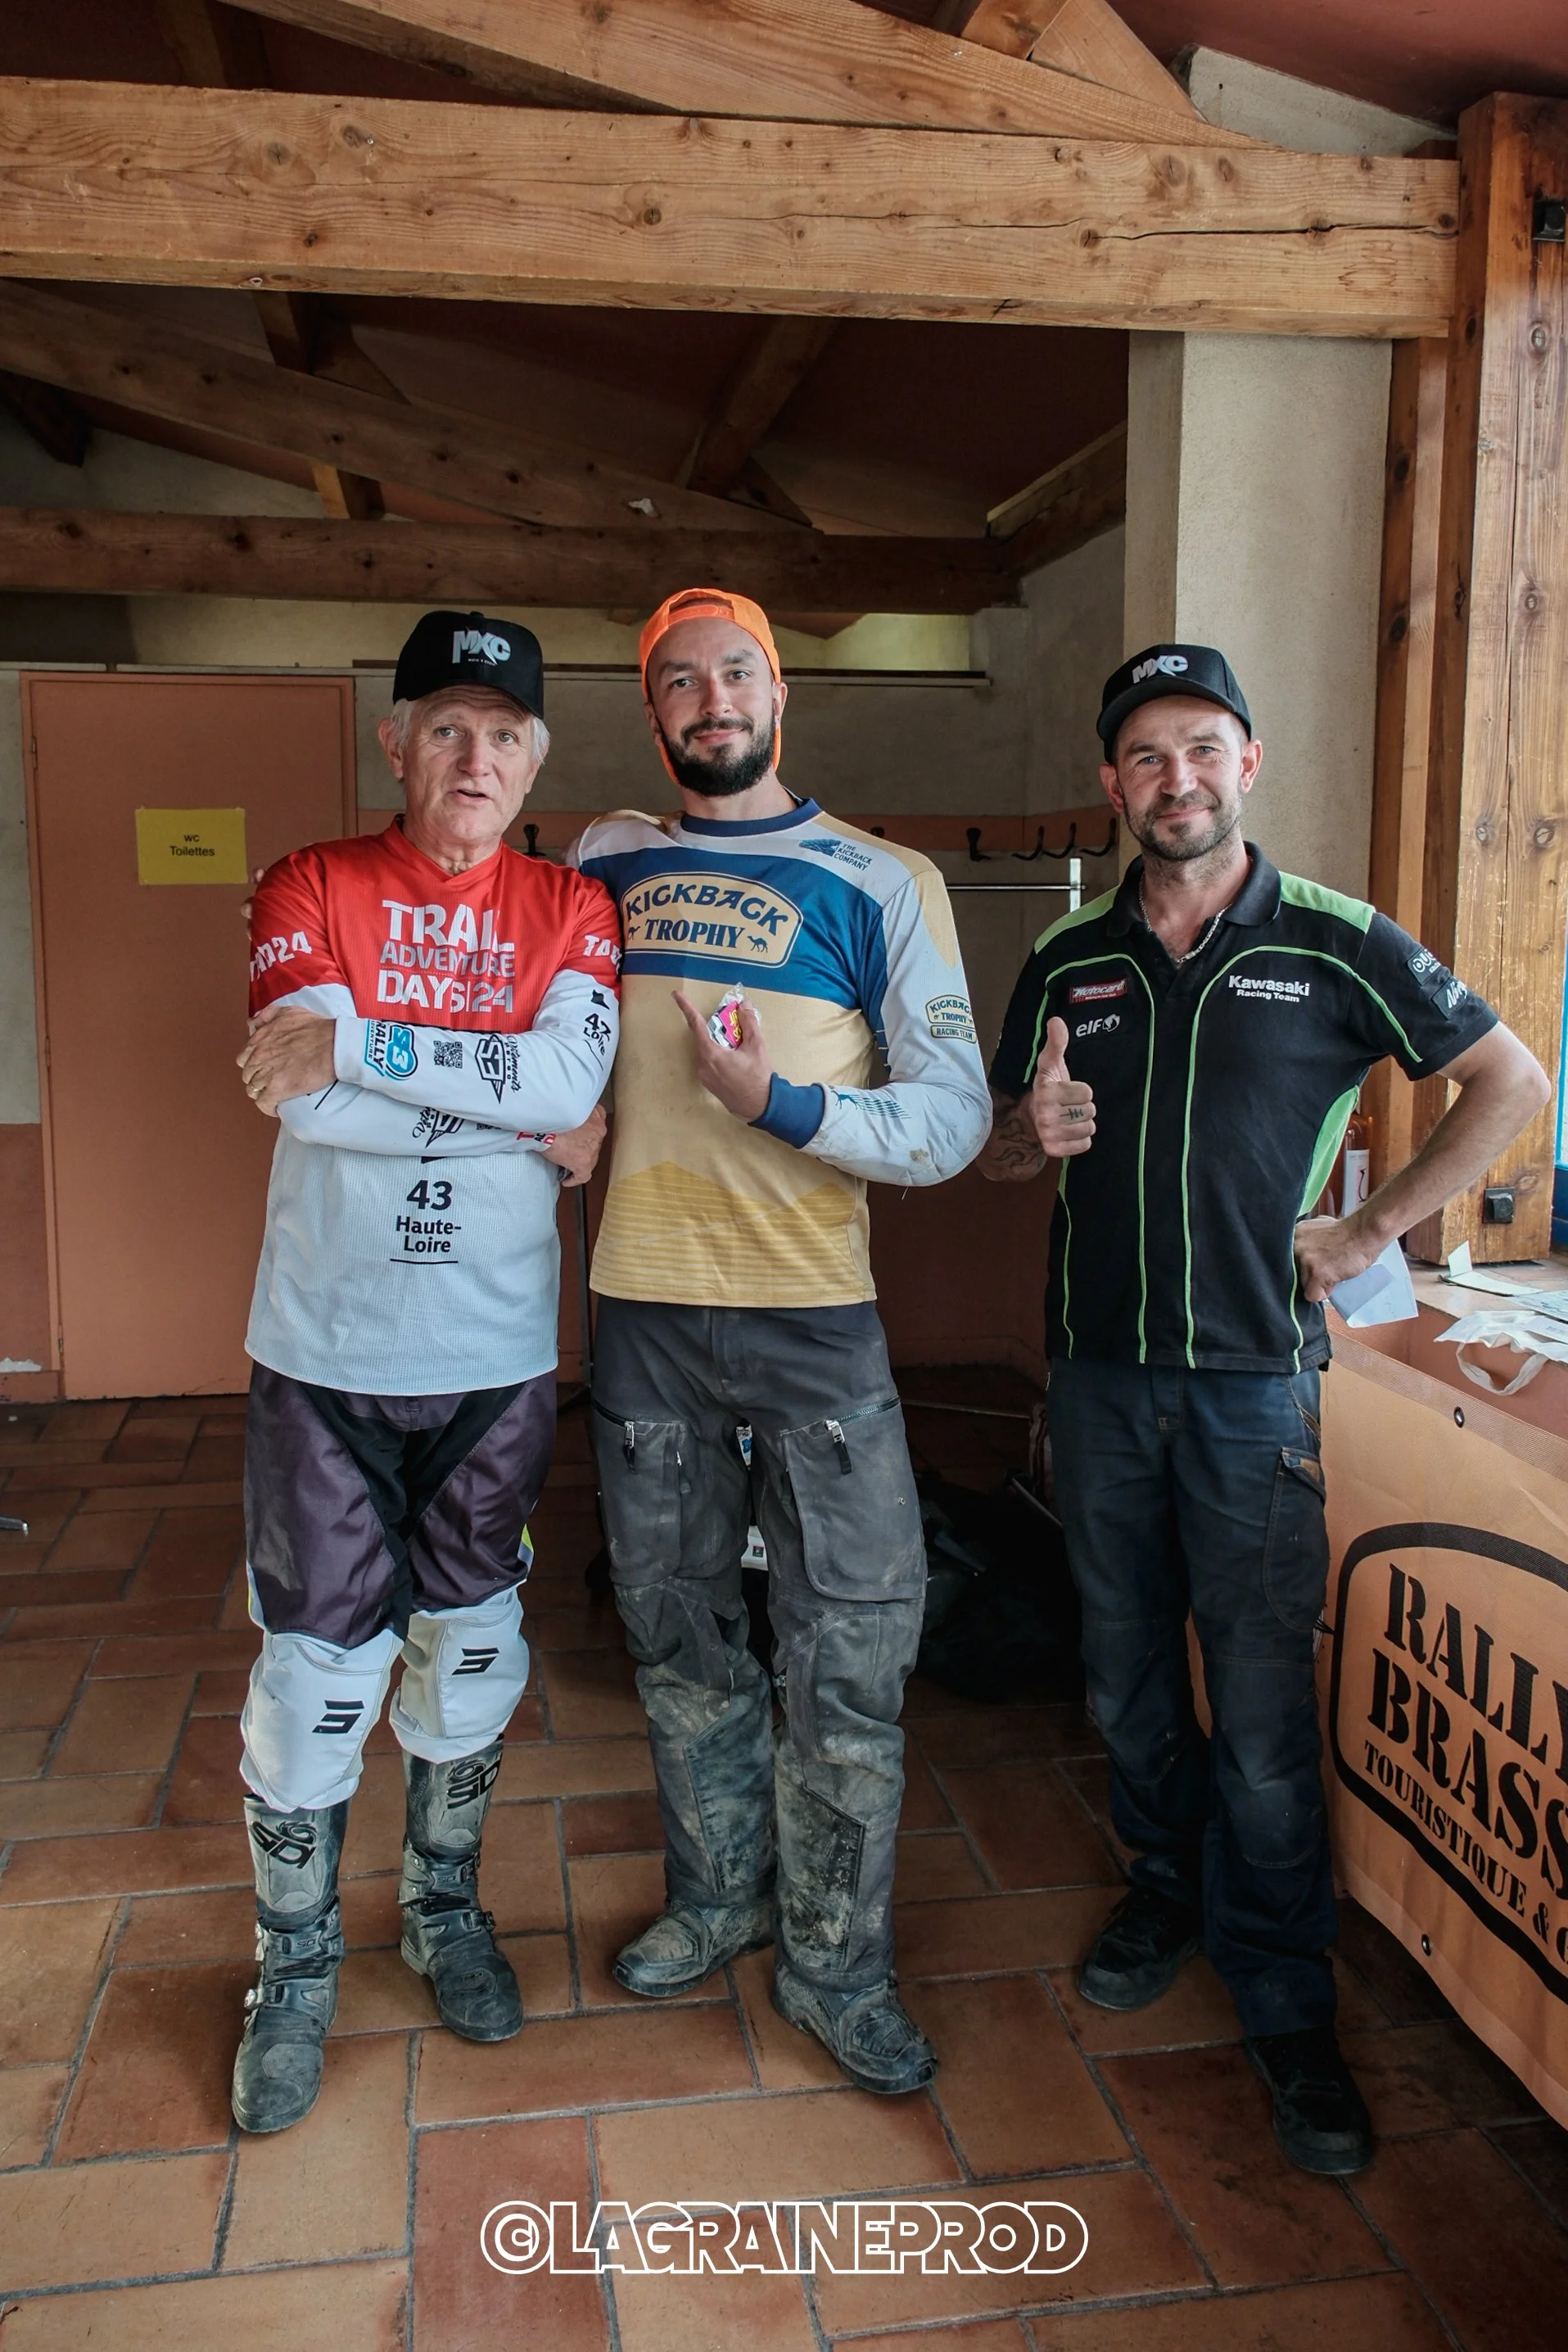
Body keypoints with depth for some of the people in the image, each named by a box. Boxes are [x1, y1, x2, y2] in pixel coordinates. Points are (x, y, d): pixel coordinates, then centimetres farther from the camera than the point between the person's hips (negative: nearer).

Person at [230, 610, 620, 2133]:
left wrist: (360, 1046, -20)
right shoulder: (309, 889, -1)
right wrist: (524, 1124, -15)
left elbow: (575, 1071, -17)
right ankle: (297, 1969, 28)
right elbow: (308, 1104, -17)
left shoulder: (570, 910, 3)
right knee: (314, 1668, 6)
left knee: (470, 1651, 15)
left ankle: (444, 1910, 39)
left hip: (495, 1354, 2)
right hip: (325, 1354, -1)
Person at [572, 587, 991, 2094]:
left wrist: (790, 1106, -18)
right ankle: (718, 1897, 37)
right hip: (643, 1307, 3)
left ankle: (834, 1965, 22)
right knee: (677, 1630, 16)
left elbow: (957, 1112, -5)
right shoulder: (603, 863, 9)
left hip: (814, 1314, -2)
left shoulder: (883, 883, 0)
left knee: (851, 1652, 1)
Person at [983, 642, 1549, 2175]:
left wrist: (1373, 1229, -1)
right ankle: (1170, 1887, 39)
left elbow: (1511, 1083, 4)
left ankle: (1284, 2003, 19)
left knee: (1261, 1707, 1)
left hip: (1253, 1380, -3)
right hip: (1098, 1373, 3)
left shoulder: (1335, 947, -3)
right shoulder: (1067, 962, 7)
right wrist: (1033, 1133, -9)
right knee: (1126, 1676, 15)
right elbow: (997, 1150, 14)